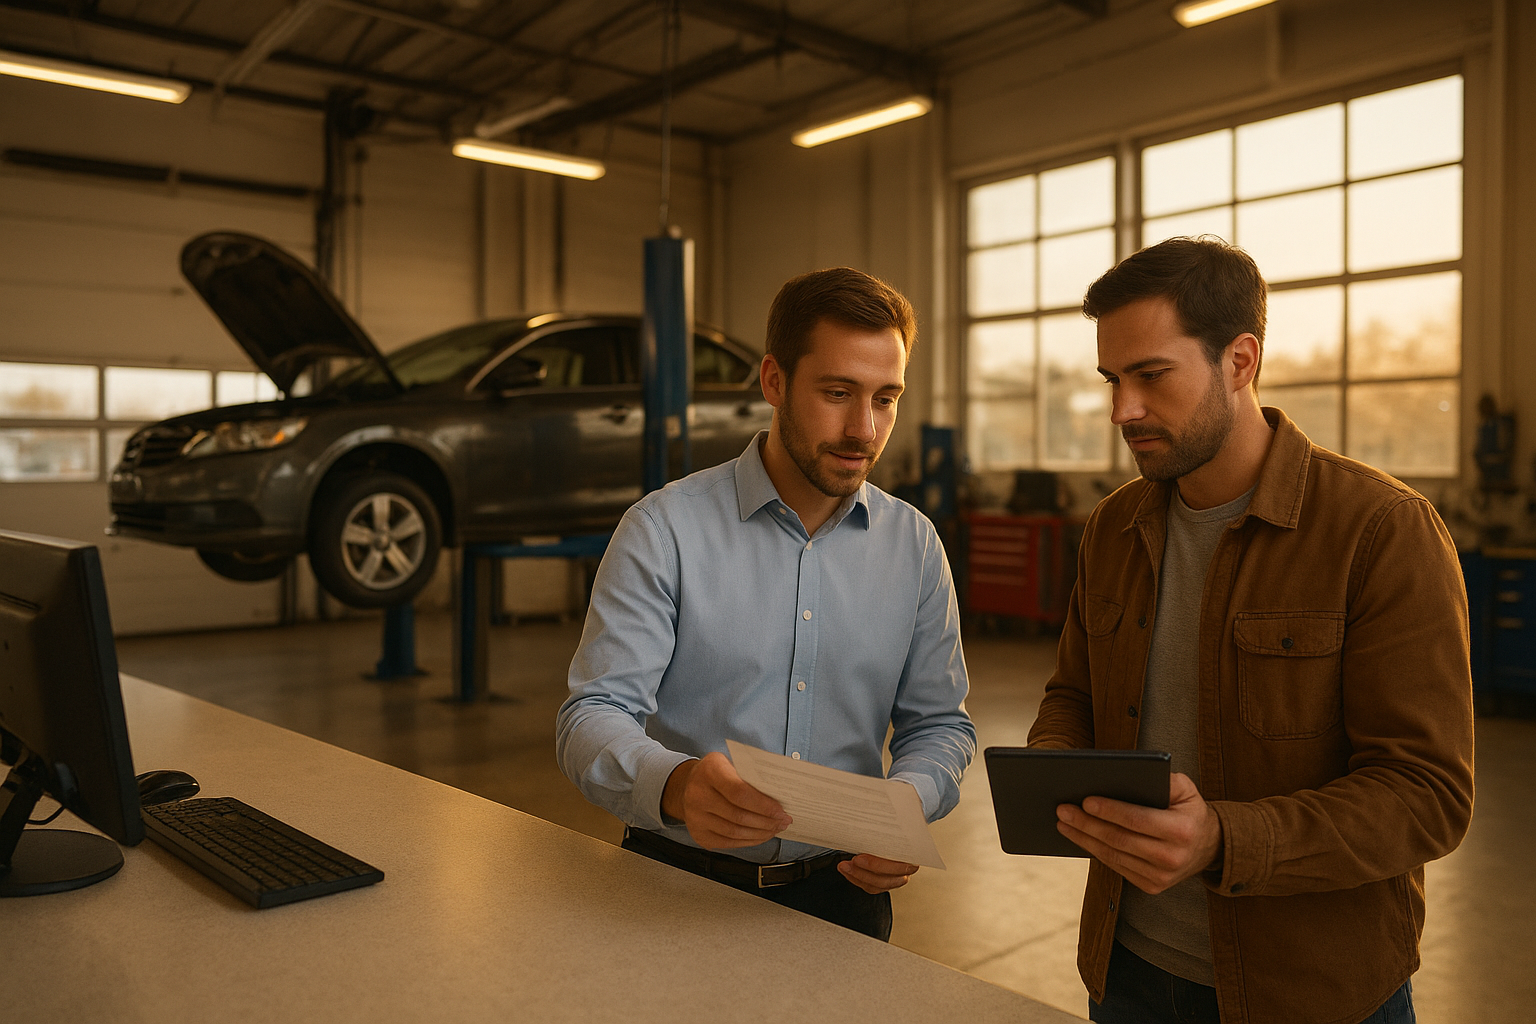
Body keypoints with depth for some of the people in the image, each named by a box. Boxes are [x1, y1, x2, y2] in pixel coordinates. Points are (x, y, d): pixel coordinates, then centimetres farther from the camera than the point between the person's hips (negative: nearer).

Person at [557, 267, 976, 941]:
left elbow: (938, 723, 9)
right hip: (679, 885, -2)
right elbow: (593, 718, -12)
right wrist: (675, 786, -32)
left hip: (844, 888, 3)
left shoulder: (915, 545, 4)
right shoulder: (664, 530, -8)